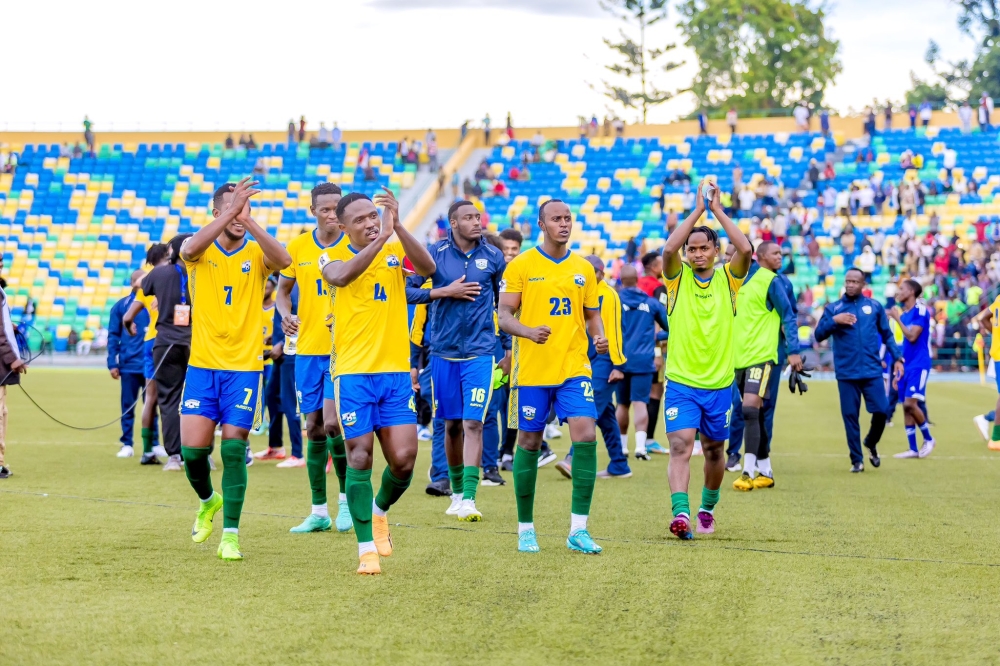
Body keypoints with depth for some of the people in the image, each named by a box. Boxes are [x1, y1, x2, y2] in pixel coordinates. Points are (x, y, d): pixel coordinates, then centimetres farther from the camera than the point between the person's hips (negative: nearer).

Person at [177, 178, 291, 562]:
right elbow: (190, 249, -25)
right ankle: (208, 501, 26)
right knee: (193, 449, -5)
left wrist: (248, 220, -34)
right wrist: (231, 211, -33)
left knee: (234, 449, -5)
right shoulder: (201, 250, 1)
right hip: (202, 364, 1)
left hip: (244, 367, -1)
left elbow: (283, 260, -24)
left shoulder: (257, 253, 0)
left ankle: (230, 534, 3)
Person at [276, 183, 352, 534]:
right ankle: (319, 511, 15)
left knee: (332, 423, -15)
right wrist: (286, 315, -4)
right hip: (308, 348, 4)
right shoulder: (297, 247, 5)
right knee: (314, 428, 6)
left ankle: (347, 497, 4)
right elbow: (283, 288, 16)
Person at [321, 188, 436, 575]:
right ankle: (367, 547, 5)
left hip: (396, 372, 2)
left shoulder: (395, 251, 5)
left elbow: (427, 267, -17)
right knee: (360, 457, -4)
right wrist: (380, 239, -33)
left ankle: (380, 510, 27)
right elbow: (342, 275, -26)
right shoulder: (335, 257, -1)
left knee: (404, 459, -4)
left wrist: (396, 227, -27)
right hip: (353, 372, -2)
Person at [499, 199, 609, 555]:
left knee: (586, 436, -12)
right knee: (529, 443, 4)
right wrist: (528, 331, -24)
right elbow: (504, 316, -4)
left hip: (574, 368, 2)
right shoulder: (520, 266, -1)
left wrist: (599, 338, -4)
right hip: (532, 369, -2)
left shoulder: (583, 268, 9)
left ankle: (578, 529, -7)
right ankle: (525, 528, 18)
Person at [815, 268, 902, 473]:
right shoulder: (833, 308, 6)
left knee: (881, 410, -7)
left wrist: (897, 358, 6)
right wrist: (834, 320, -15)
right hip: (846, 373, 0)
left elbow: (887, 335, 14)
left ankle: (871, 443, 21)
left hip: (872, 371, 0)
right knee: (850, 416, 0)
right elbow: (819, 335, 1)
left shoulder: (874, 306, 7)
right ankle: (856, 460, 9)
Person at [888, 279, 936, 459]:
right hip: (906, 366, 8)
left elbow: (912, 337, -20)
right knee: (906, 407, 4)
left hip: (919, 365, -8)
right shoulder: (903, 313, 15)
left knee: (910, 403, -16)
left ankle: (928, 439, 2)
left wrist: (897, 318, -15)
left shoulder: (920, 310, -10)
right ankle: (913, 449, 7)